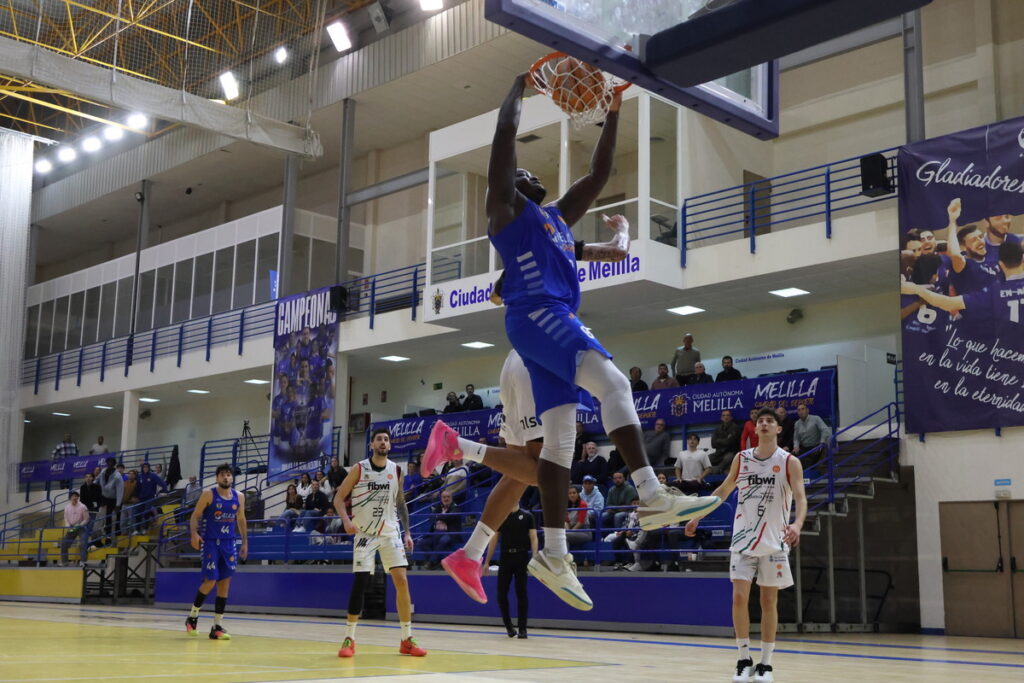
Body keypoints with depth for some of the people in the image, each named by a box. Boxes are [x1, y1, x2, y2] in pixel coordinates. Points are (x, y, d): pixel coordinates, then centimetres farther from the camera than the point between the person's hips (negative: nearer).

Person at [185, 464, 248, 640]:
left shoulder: (239, 496, 7)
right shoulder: (208, 494, -5)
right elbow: (195, 516, -5)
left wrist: (245, 542, 14)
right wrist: (194, 534, -22)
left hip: (229, 543, 4)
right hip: (210, 542, -4)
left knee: (225, 583, 1)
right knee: (210, 582, -10)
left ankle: (217, 626, 6)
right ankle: (193, 615, 15)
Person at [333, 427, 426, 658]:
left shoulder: (396, 470, 4)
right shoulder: (359, 469, -5)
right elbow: (339, 498, -2)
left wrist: (407, 532, 7)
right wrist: (346, 520, -20)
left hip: (390, 533, 3)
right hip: (365, 533, -3)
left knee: (401, 580, -6)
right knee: (360, 582, -8)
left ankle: (407, 639, 3)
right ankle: (349, 638, 5)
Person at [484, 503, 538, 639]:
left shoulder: (527, 516, 3)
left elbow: (533, 538, -1)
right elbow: (494, 540, 11)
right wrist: (487, 562, 7)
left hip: (521, 557, -2)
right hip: (505, 557, 2)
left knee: (521, 594, -1)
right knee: (501, 594, 0)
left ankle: (522, 629, 6)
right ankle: (508, 626, 18)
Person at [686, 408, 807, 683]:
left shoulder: (789, 462, -4)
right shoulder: (741, 459, 5)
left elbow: (800, 498, -14)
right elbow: (723, 491, 16)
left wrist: (797, 524, -34)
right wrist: (698, 517, 13)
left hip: (774, 542, -2)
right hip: (744, 539, 2)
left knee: (769, 602, 4)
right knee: (739, 598, -7)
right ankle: (744, 660, 5)